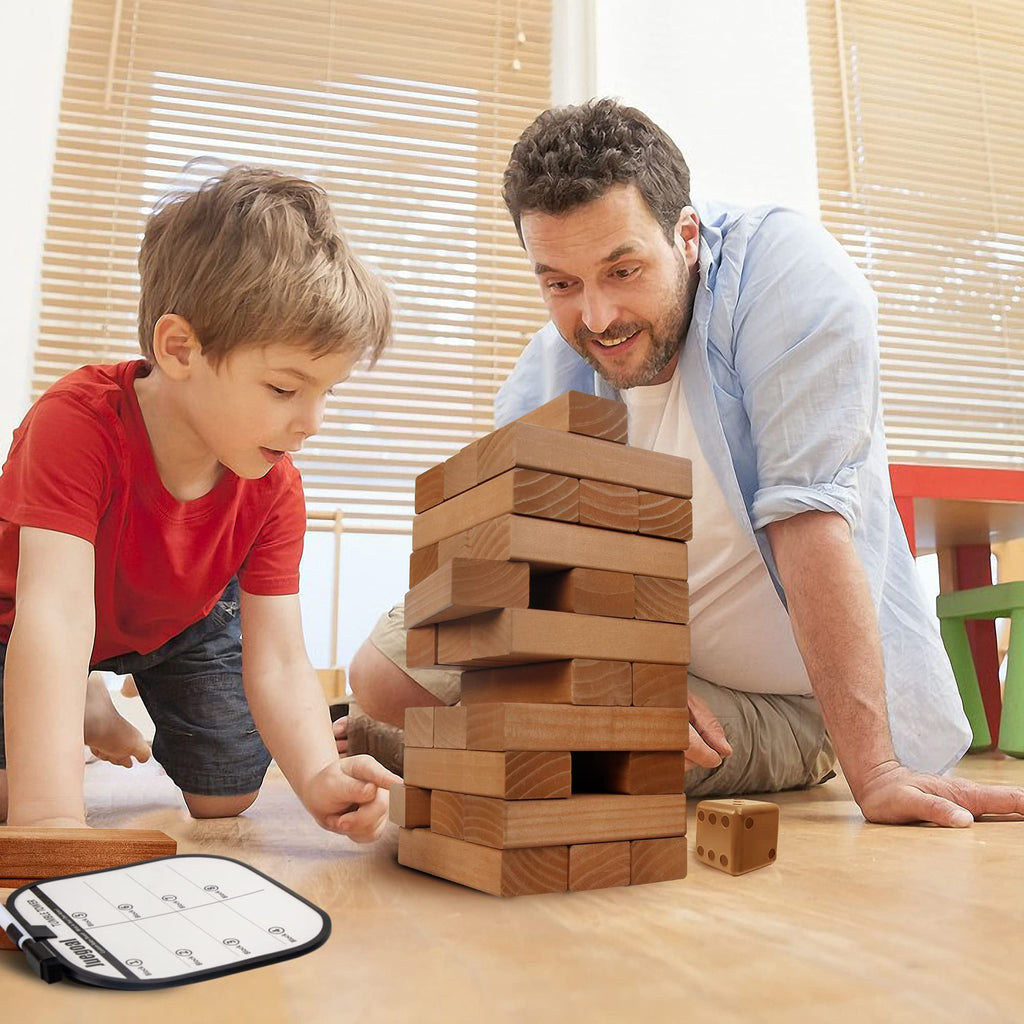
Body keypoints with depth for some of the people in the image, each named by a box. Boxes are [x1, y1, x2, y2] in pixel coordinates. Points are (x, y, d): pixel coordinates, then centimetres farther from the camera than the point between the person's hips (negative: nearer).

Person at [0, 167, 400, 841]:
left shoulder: (275, 489, -27)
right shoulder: (81, 423, -40)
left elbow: (279, 662, -30)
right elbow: (56, 614, -49)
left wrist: (319, 777, -48)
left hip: (176, 620, 3)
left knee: (228, 798, 3)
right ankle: (87, 701, 13)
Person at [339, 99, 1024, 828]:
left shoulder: (779, 265, -22)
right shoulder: (539, 386, -11)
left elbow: (808, 515, -30)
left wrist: (874, 771, -29)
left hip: (793, 704, -3)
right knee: (385, 673, -7)